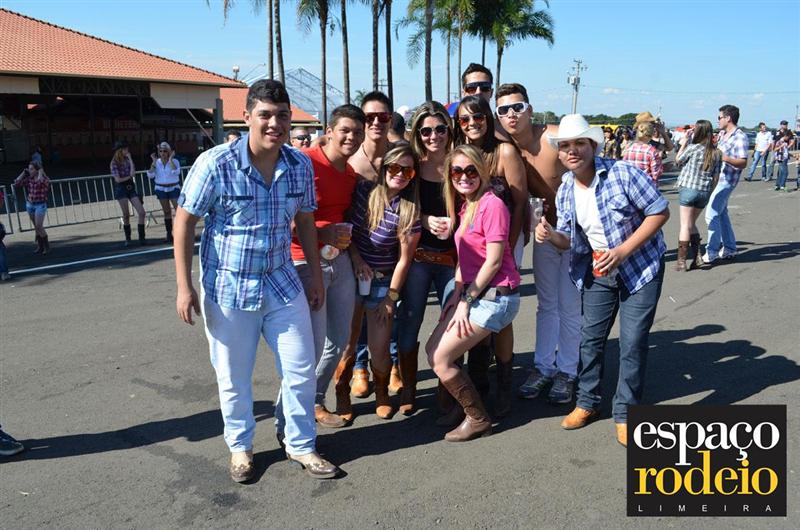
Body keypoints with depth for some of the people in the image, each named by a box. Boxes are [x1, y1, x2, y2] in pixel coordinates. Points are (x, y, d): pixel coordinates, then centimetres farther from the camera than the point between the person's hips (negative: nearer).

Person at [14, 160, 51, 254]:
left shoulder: (43, 178, -9)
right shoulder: (28, 179, 4)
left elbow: (41, 182, -32)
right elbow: (17, 184, -3)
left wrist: (40, 172, -17)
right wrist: (23, 173, -2)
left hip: (40, 205, -5)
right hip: (29, 204, 5)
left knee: (39, 226, -10)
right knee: (36, 227, 11)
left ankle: (47, 246, 4)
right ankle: (40, 246, 20)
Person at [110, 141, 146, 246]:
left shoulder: (128, 160, 7)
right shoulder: (114, 163, -6)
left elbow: (133, 173, -10)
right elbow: (118, 179, -11)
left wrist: (130, 159, -8)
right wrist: (129, 176, -1)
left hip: (131, 187, 4)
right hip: (121, 188, -4)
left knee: (142, 213, -6)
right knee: (126, 215, 0)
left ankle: (141, 238, 1)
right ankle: (127, 239, 14)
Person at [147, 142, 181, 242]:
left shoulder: (174, 161, -6)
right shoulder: (156, 162, 2)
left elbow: (176, 172, -25)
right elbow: (150, 175, -9)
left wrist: (170, 160, -23)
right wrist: (154, 162, -14)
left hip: (173, 188, -3)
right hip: (161, 189, 3)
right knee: (167, 212, 7)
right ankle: (169, 234, 11)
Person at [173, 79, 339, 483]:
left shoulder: (300, 165, -3)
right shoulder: (215, 163, -16)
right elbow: (185, 221, -10)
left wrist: (316, 277, 11)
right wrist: (184, 286, -11)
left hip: (282, 283, 4)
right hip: (228, 287, -3)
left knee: (301, 371, 8)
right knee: (234, 378, 11)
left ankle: (300, 444, 30)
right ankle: (240, 447, 34)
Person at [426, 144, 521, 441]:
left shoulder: (492, 205, -15)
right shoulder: (464, 206, 11)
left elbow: (493, 262, -17)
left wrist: (466, 302, -13)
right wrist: (456, 296, 3)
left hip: (494, 296, -9)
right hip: (473, 292, 9)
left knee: (440, 359, -8)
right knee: (433, 348, 10)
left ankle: (478, 420, 8)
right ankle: (458, 406, 26)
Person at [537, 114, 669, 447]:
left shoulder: (623, 174, -18)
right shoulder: (565, 192, -1)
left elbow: (660, 211, -15)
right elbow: (570, 240, 7)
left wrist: (623, 251, -23)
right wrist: (550, 235, -18)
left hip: (640, 266, -5)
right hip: (599, 270, 5)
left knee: (632, 342, -3)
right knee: (590, 337, 8)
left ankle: (625, 413, 13)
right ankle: (587, 401, 27)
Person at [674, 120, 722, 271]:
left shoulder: (692, 148, -11)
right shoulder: (717, 153, 4)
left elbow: (678, 160, 5)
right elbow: (716, 177, 7)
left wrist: (683, 144, 15)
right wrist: (709, 192, 16)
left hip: (688, 189, -5)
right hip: (705, 192, 5)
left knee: (686, 225, -1)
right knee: (692, 224, 19)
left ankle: (682, 261, -1)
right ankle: (696, 257, 14)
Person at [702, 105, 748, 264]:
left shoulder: (740, 137, -16)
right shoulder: (722, 134, 10)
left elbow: (743, 162, -21)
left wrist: (724, 157, -32)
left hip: (726, 181, -9)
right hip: (717, 178, 9)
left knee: (712, 215, -10)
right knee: (721, 213, 15)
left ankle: (711, 252, -4)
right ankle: (729, 249, 25)